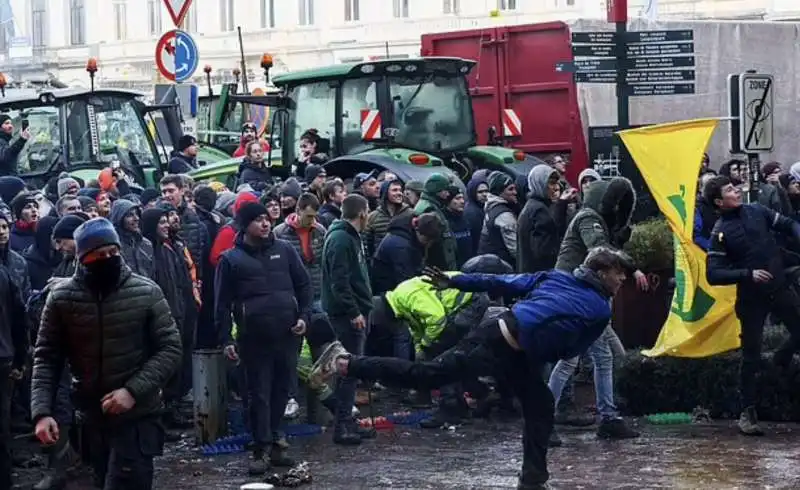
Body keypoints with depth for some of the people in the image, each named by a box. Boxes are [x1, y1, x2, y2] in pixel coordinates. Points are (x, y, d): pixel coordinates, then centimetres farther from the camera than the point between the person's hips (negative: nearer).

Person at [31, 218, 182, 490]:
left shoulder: (147, 292, -7)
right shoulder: (61, 298, -3)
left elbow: (170, 348, -6)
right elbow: (46, 357, 1)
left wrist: (133, 390, -18)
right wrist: (41, 411, -13)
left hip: (138, 417, -3)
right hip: (91, 418, 3)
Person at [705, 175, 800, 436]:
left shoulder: (757, 211, 0)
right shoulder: (720, 233, -11)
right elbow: (713, 275, -15)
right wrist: (748, 274, -22)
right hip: (751, 297, -4)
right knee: (751, 355, 2)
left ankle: (778, 363, 32)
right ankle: (748, 413, 11)